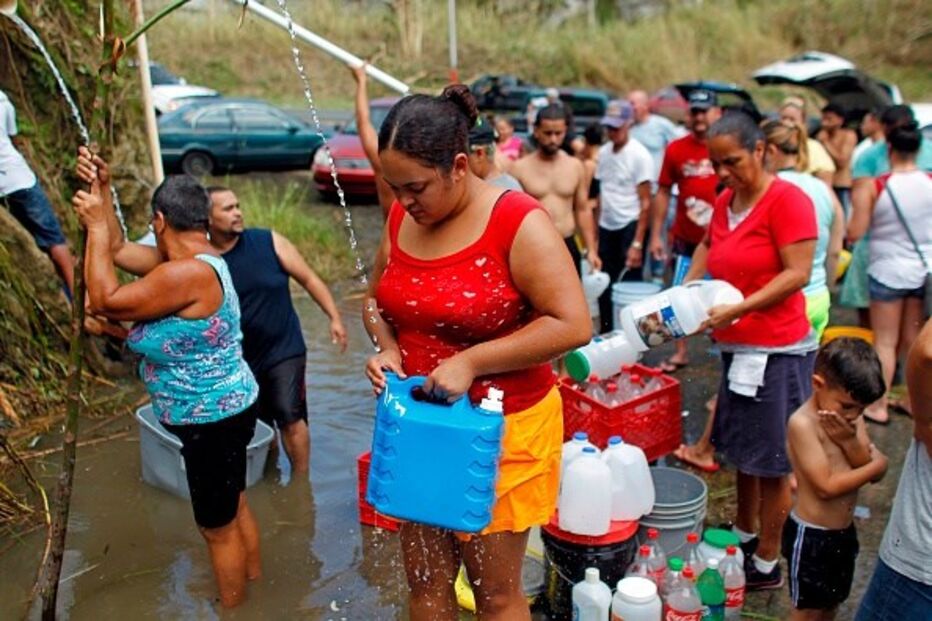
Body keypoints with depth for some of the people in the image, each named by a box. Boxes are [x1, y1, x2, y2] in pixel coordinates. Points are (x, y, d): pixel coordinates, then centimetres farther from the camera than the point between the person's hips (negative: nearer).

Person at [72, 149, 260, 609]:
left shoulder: (187, 273, -27)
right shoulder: (194, 259, 4)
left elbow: (105, 301, -23)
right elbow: (118, 249, 13)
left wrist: (96, 225, -15)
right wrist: (100, 189, 7)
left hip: (212, 420, -10)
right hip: (223, 411, 10)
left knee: (218, 526, 8)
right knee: (233, 507, 25)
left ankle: (233, 607, 26)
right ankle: (253, 585, 44)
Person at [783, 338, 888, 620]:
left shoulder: (851, 417, -1)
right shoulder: (803, 423, -24)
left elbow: (874, 473, -6)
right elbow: (826, 486, -26)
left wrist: (849, 440, -23)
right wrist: (876, 465, -15)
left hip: (844, 532, 7)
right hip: (811, 535, -7)